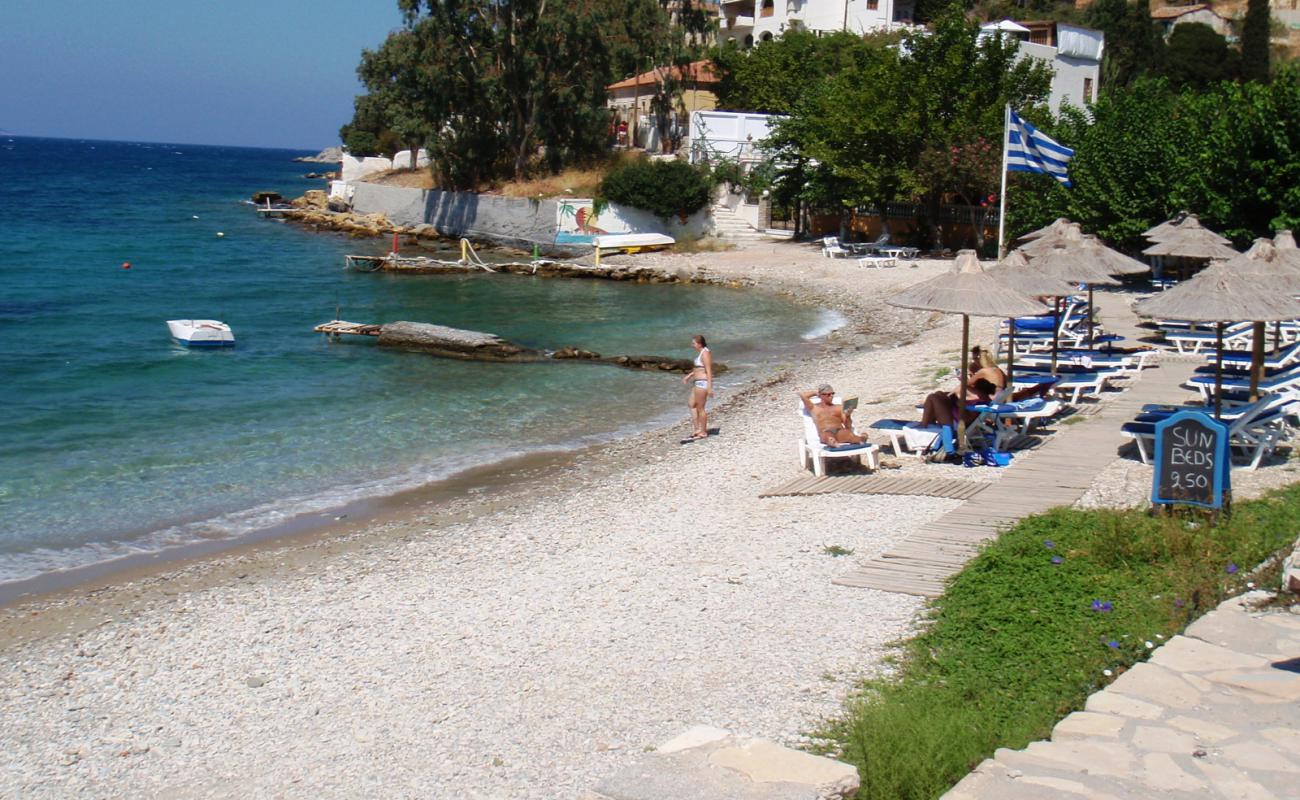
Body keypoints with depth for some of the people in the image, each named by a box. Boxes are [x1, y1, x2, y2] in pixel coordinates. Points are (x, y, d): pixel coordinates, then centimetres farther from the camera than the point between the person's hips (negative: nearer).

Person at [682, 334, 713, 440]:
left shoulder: (705, 353, -18)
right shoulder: (701, 352, 12)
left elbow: (709, 371, -21)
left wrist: (709, 387, -24)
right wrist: (689, 376, 25)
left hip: (703, 382, -11)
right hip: (698, 382, 11)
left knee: (700, 408, 0)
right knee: (691, 404, 17)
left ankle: (703, 432, 10)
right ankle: (698, 429, 20)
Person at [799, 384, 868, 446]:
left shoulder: (839, 407, 28)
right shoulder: (814, 408, 24)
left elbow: (848, 427, 20)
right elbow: (802, 395, 12)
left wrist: (848, 416, -2)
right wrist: (816, 392, 27)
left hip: (840, 432, 3)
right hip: (825, 433, -3)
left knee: (847, 433, -36)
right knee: (828, 435, -43)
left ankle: (860, 439, -66)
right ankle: (832, 441, -76)